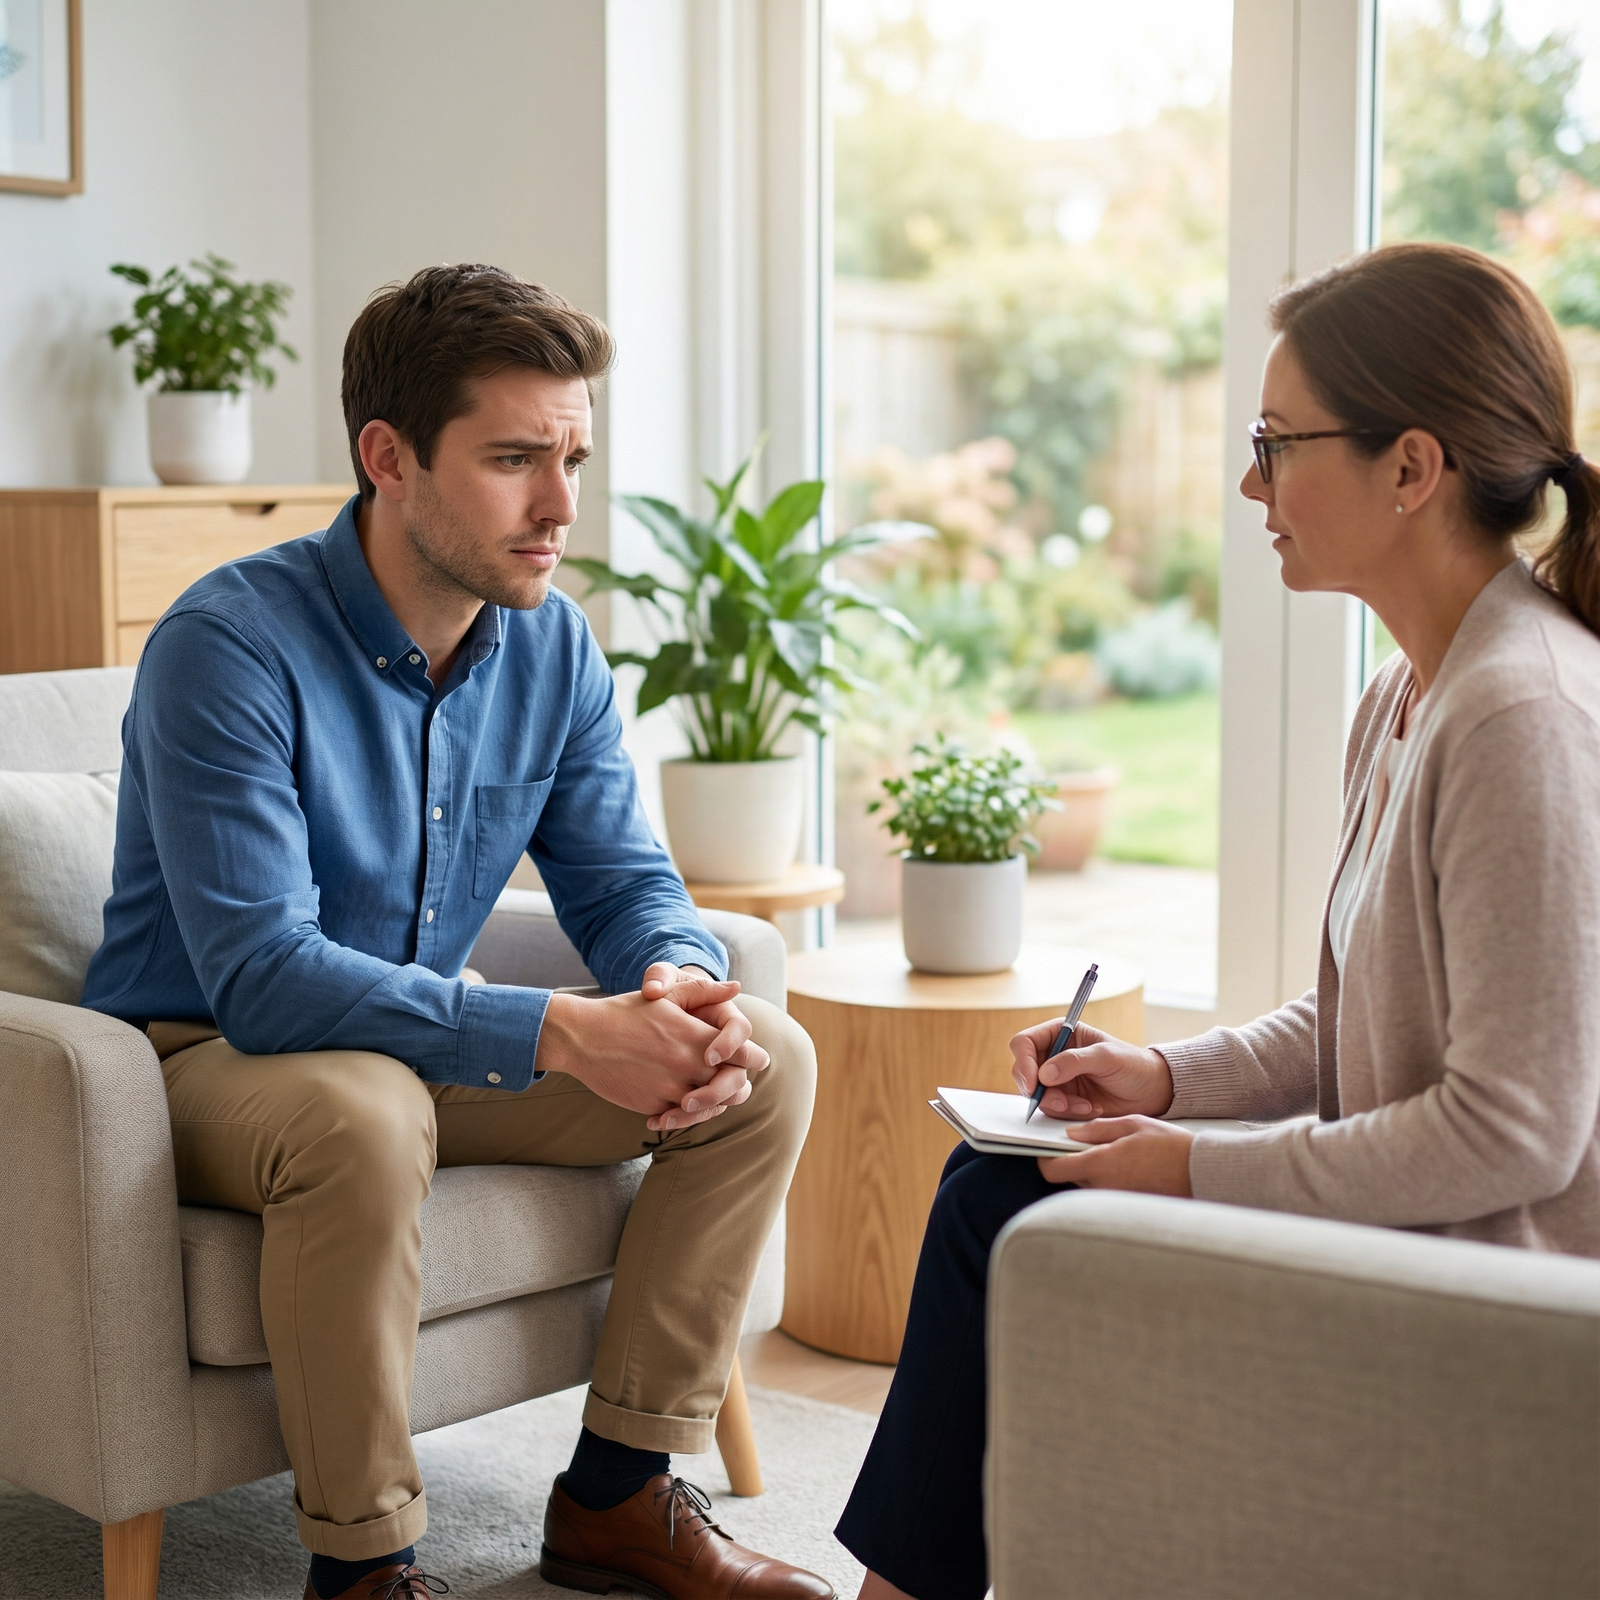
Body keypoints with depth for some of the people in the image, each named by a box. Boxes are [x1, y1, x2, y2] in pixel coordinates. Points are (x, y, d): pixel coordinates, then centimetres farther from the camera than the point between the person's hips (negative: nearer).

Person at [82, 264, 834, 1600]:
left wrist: (679, 981, -23)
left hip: (428, 1041, 7)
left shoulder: (551, 644, -2)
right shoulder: (230, 644, -23)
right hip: (205, 1056, -6)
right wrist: (558, 1033, -37)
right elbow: (261, 973, -30)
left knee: (765, 1062, -8)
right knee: (362, 1112, -40)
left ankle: (617, 1493, 1)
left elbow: (624, 880, 2)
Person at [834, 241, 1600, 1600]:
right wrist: (1169, 1077, 1)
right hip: (1403, 1235, 9)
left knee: (1022, 1236, -6)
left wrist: (1202, 1171, -18)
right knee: (997, 1181, 10)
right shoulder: (1407, 696, 6)